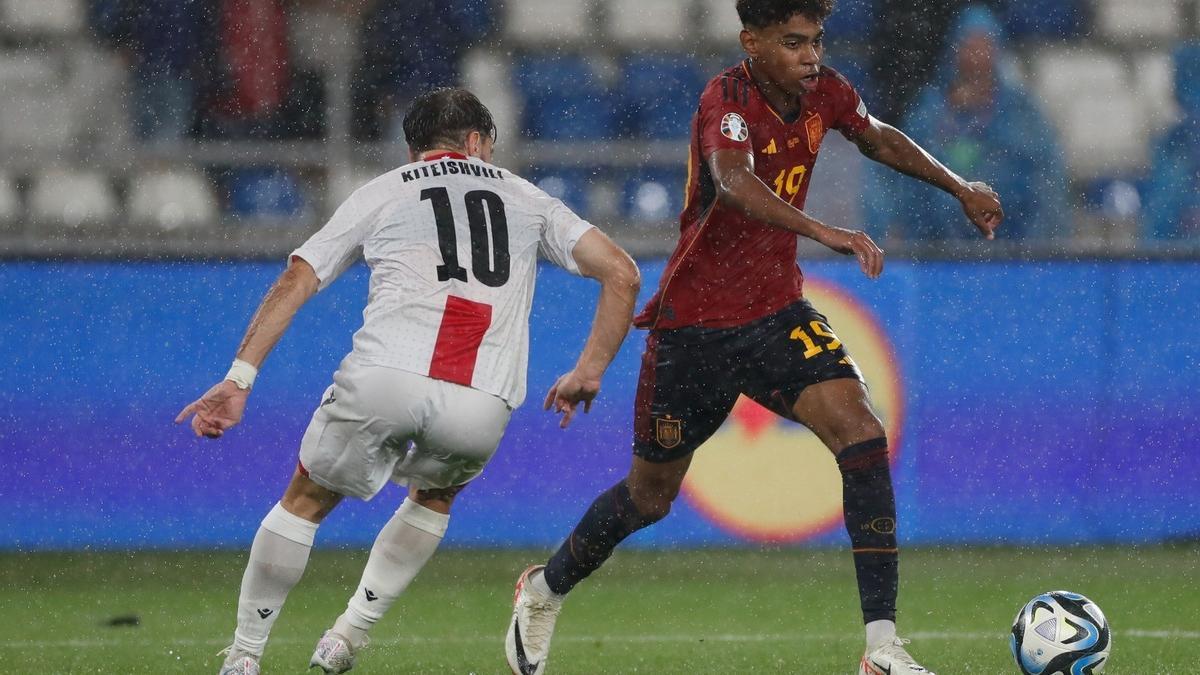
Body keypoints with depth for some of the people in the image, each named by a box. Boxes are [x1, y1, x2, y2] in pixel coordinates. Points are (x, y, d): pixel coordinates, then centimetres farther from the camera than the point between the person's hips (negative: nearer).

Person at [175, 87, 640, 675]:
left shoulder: (379, 194, 22)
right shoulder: (526, 199, 26)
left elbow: (294, 284, 13)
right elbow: (622, 275, 18)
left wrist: (239, 379, 10)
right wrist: (588, 374, 22)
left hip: (384, 382, -1)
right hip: (482, 407, 1)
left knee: (306, 502, 22)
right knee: (435, 495, 33)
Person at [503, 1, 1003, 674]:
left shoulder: (824, 92, -4)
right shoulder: (729, 100, -24)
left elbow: (878, 137, 21)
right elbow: (734, 182, -46)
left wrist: (958, 186, 20)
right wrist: (825, 232, -58)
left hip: (778, 314, 5)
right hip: (695, 326, -5)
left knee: (862, 432, -20)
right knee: (650, 497, 11)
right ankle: (546, 590, 42)